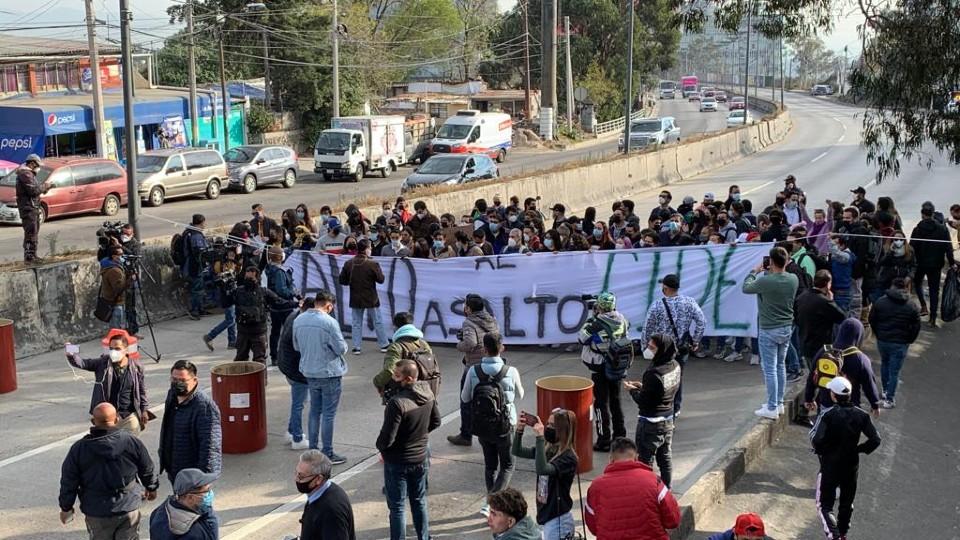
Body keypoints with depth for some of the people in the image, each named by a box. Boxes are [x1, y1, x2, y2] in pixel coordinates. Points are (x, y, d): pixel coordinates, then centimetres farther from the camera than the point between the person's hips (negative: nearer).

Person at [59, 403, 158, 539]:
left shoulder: (78, 449, -10)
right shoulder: (131, 442, -8)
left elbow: (69, 482, -3)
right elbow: (147, 469, 5)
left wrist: (66, 507, 12)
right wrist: (151, 488, 24)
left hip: (96, 513, 0)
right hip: (128, 509, 0)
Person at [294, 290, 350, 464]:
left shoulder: (299, 320, 0)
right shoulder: (329, 322, -20)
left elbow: (296, 347, 10)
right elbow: (341, 348, -15)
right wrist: (343, 344, 5)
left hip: (309, 372, 6)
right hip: (330, 373, -6)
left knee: (314, 411, 17)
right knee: (329, 414, 2)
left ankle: (312, 449, 22)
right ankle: (327, 453, 8)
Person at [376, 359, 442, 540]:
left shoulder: (398, 403, -30)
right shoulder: (428, 394, -8)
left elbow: (387, 438, -25)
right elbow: (436, 421, 7)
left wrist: (380, 446, -4)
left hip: (397, 462, -7)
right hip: (421, 458, 7)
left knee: (396, 507, 8)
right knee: (419, 501, 22)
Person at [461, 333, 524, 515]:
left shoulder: (474, 372, -13)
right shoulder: (511, 372, -16)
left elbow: (465, 398, 0)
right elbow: (519, 397, 2)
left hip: (482, 427, 2)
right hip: (505, 427, -2)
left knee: (490, 465, 20)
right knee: (507, 466, 12)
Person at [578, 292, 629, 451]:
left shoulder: (597, 324, -21)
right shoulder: (621, 320, -5)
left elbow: (581, 338, -7)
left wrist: (591, 318, -2)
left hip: (600, 370, -6)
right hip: (618, 369, 6)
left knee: (601, 404, 4)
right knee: (616, 401, 19)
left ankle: (604, 441, 8)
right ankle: (620, 436, 28)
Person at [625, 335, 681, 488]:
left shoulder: (653, 374, -29)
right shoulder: (675, 367, -3)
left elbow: (643, 401, -22)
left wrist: (632, 390, -5)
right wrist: (643, 386, 8)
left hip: (651, 422, -8)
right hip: (668, 419, 8)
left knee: (646, 459, 6)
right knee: (665, 456, 20)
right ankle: (666, 488, 30)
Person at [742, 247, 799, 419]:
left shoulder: (765, 281, -23)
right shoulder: (793, 279, -6)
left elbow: (745, 288, -5)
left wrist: (754, 271, 7)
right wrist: (771, 273, 10)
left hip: (769, 331, -6)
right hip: (787, 328, 6)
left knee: (769, 369, 0)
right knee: (780, 366, 19)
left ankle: (772, 408, 4)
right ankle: (779, 403, 27)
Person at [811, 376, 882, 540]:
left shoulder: (828, 415, -18)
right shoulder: (860, 415, -5)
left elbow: (816, 440, -25)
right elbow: (875, 439, -7)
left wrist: (821, 450, -3)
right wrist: (859, 449, 6)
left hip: (830, 466, -4)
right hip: (852, 465, 5)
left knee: (825, 504, 3)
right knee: (847, 502, 22)